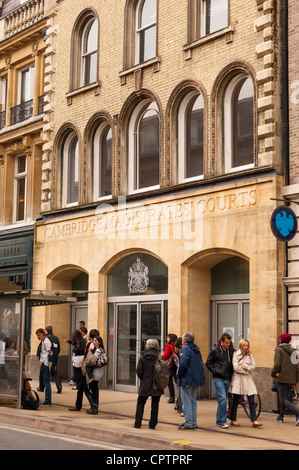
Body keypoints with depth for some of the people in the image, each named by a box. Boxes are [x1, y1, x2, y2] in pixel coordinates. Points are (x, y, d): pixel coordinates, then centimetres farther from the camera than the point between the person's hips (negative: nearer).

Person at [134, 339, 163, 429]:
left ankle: (138, 423, 8)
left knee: (140, 403, 13)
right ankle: (152, 424, 11)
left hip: (145, 385, 0)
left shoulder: (142, 357, -7)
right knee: (155, 405, 10)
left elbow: (139, 371, -6)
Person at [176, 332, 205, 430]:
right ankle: (193, 423, 16)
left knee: (186, 403, -3)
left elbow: (183, 364, -22)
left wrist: (179, 375, -9)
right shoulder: (197, 349, 14)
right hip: (197, 380, 8)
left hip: (187, 380, -8)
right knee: (193, 402, 14)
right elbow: (201, 365, 15)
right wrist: (200, 378, 16)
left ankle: (188, 424, -3)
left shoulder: (185, 349, -12)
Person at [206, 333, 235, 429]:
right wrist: (214, 371, -8)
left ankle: (219, 420, 22)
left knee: (223, 400, 10)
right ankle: (222, 421, -9)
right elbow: (208, 363, 1)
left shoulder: (231, 350, 7)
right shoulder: (215, 350, -5)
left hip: (227, 378, 5)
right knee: (222, 398, -14)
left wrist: (232, 372, 8)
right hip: (218, 378, -5)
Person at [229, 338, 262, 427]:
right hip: (238, 379, -4)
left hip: (248, 379, 4)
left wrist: (243, 366, -10)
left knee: (251, 401, -3)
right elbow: (236, 367, -12)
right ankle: (233, 420, 14)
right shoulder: (236, 354, -2)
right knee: (236, 401, 3)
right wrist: (247, 370, -5)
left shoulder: (250, 355, 12)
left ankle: (254, 421, -3)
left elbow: (253, 367, 2)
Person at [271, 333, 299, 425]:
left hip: (283, 378, -7)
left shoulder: (279, 350, -7)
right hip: (291, 379, 7)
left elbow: (277, 364, -16)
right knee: (284, 398, 19)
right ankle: (281, 417, 24)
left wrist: (273, 375, -1)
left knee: (283, 399, -7)